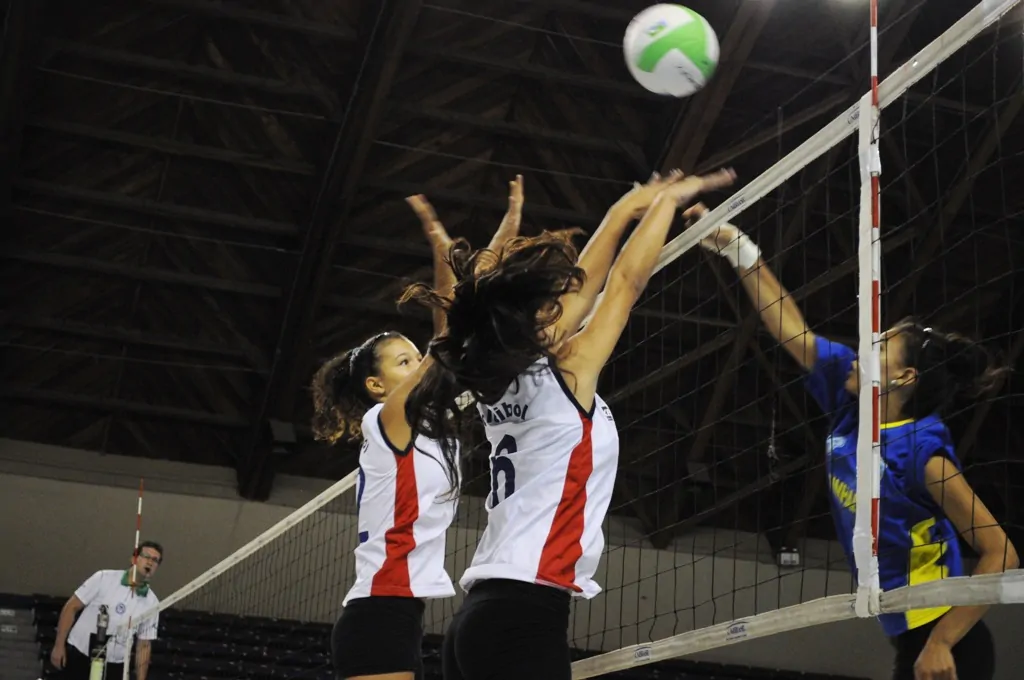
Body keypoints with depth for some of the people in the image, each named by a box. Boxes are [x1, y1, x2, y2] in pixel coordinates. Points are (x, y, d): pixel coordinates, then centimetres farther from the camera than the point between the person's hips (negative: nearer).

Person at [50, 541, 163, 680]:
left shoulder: (152, 603, -1)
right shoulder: (104, 578, -7)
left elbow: (144, 646, 6)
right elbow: (71, 607, -3)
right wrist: (59, 645, -7)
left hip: (113, 666, 2)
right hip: (78, 656, -2)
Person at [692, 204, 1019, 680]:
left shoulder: (920, 450, -18)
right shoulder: (850, 408, 2)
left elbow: (1000, 555, -19)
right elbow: (790, 328, 10)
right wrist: (737, 249, 11)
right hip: (910, 640, 8)